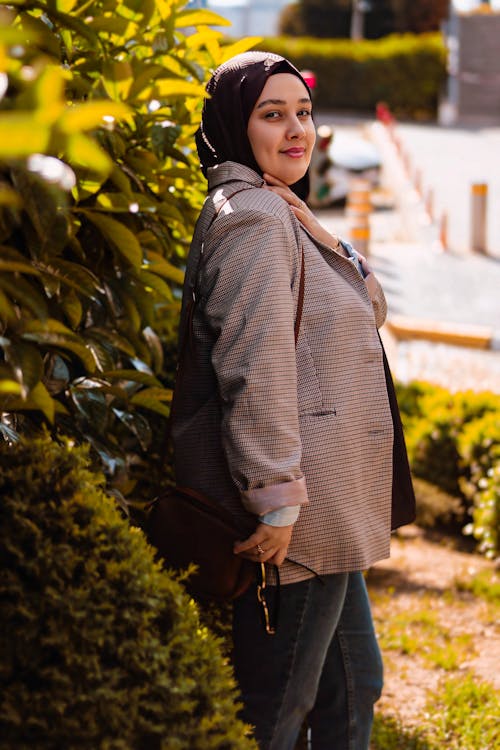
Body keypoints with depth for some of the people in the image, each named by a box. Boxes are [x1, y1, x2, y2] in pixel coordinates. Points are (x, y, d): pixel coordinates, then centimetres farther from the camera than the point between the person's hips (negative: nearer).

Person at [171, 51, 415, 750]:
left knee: (353, 683, 20)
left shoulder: (284, 214, 18)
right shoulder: (252, 215, -15)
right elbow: (255, 366, -23)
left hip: (327, 511, 11)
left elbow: (368, 307, 18)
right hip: (293, 513, -11)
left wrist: (327, 242, 0)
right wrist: (278, 501, -25)